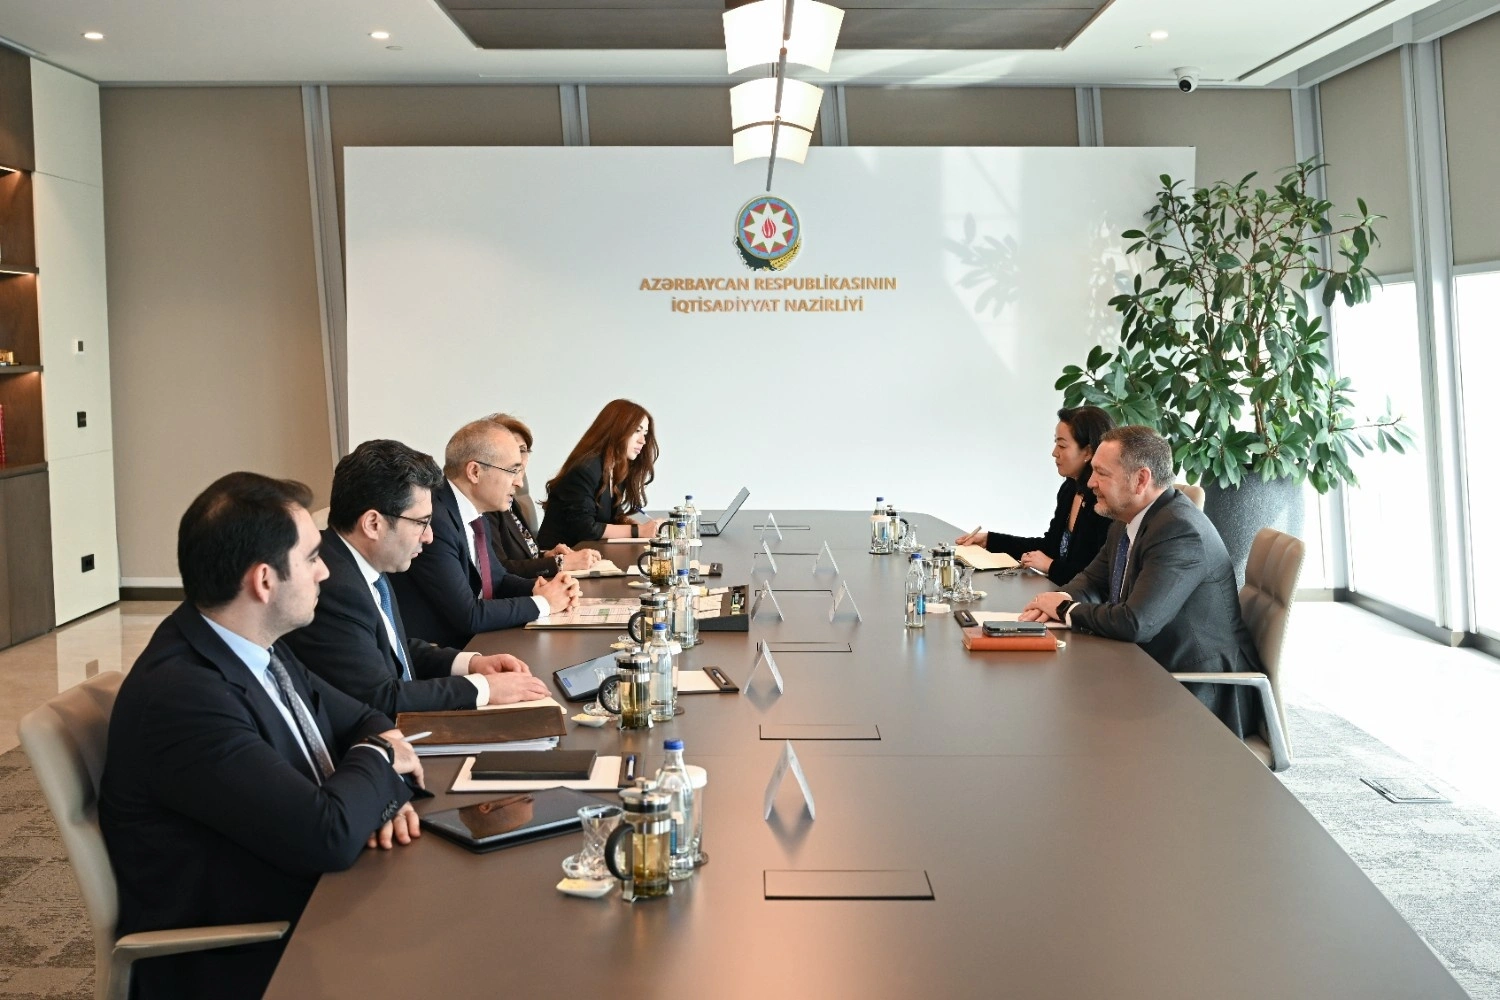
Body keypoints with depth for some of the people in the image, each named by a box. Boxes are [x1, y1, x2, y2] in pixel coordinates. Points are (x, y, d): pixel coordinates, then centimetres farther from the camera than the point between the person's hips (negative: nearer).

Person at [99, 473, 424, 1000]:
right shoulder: (181, 695, -26)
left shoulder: (259, 645, 0)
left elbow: (362, 722, 12)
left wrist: (380, 789, -8)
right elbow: (328, 835, -30)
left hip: (306, 899, 8)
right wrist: (379, 762, -10)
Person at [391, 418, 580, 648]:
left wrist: (539, 588, -1)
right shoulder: (434, 521, -22)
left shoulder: (476, 517, 5)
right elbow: (468, 615, -23)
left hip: (472, 643, 8)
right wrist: (541, 602, -12)